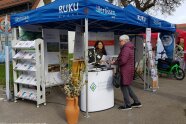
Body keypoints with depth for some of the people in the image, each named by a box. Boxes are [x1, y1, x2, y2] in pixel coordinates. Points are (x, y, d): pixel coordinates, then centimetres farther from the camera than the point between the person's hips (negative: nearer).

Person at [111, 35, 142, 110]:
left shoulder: (126, 48, -17)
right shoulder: (130, 48, 16)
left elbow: (123, 61, -26)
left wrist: (114, 63, -11)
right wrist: (116, 61, 7)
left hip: (126, 70, -10)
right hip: (129, 69, 10)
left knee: (124, 86, 1)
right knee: (127, 86, 18)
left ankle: (127, 105, 11)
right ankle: (136, 102, 24)